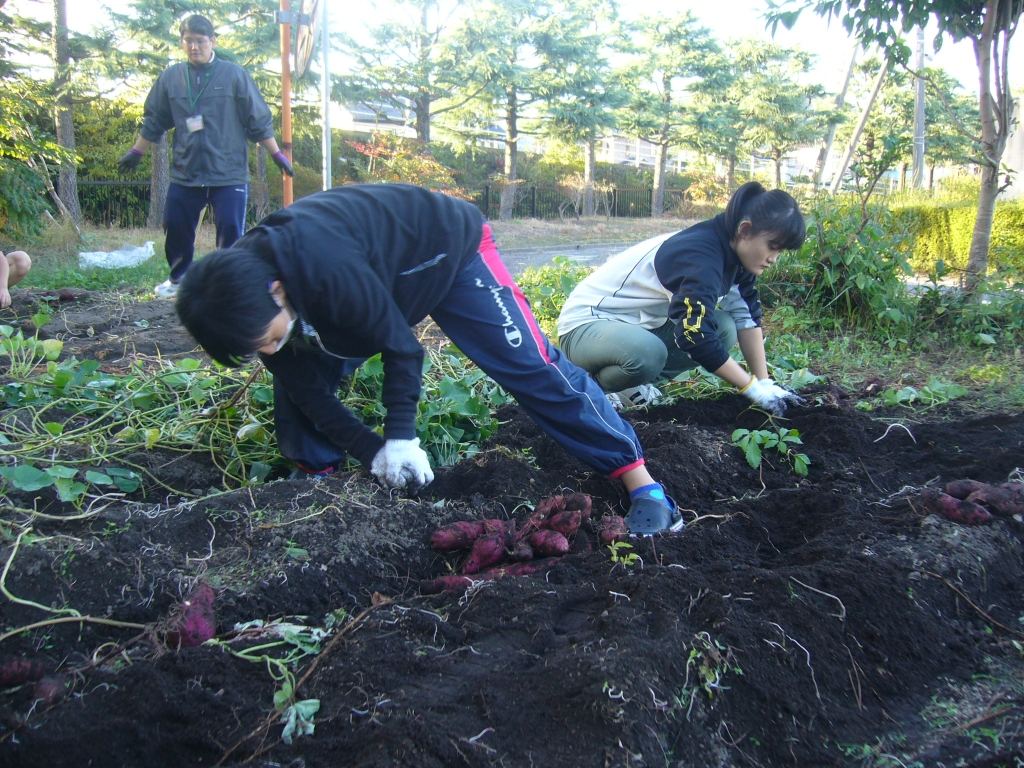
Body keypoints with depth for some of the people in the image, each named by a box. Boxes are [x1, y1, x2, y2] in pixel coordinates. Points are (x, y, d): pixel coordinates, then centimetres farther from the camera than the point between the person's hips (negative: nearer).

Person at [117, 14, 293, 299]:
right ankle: (179, 278, 28)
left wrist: (277, 154, 0)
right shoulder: (171, 77, 6)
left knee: (230, 231, -5)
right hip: (185, 174, 3)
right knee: (175, 227, 8)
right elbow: (153, 121, 16)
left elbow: (258, 120, 1)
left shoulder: (234, 75, -2)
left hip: (229, 174, -3)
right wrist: (136, 153, 19)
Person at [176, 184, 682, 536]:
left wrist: (400, 438, -21)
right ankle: (316, 477, 16)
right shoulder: (244, 292, -18)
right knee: (301, 372, -3)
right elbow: (307, 386, -10)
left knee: (529, 366, -14)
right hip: (382, 276, 7)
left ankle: (639, 480, -11)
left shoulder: (328, 271, -42)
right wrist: (370, 452, -13)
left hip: (447, 248, -7)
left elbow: (399, 344, -28)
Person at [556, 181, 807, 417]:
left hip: (640, 325, 9)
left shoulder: (733, 252, -1)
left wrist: (765, 383, -5)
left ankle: (631, 385, 0)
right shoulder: (701, 257, -27)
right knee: (646, 353, -40)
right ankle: (595, 385, -8)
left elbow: (747, 317, 2)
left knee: (724, 328, -7)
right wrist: (754, 388, -25)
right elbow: (696, 337, -32)